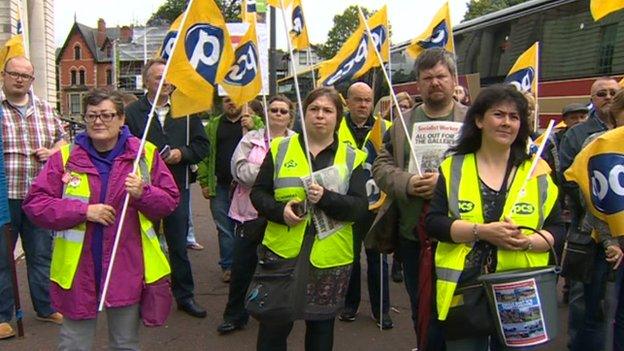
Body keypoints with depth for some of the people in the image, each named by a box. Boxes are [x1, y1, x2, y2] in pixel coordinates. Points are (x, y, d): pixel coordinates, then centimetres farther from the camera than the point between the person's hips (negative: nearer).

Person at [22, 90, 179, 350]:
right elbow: (34, 204, -4)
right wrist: (83, 211, -15)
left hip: (127, 270, 1)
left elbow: (170, 200, 2)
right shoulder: (65, 157, -2)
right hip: (78, 271, 0)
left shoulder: (145, 154, 0)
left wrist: (143, 193, -18)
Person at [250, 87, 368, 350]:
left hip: (330, 257, 0)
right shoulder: (280, 149, 5)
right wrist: (279, 211, -15)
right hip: (283, 250, 0)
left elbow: (360, 207, -5)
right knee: (273, 325, 8)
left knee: (321, 325, 16)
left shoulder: (351, 158, 3)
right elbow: (258, 192, 5)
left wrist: (326, 198, -23)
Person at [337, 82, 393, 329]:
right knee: (349, 256, 14)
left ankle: (381, 309, 22)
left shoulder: (385, 129, 2)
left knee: (377, 258, 9)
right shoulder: (336, 129, 1)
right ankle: (350, 304, 30)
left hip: (375, 204, 0)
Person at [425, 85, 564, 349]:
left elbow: (557, 228, 7)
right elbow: (432, 223, -6)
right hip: (463, 292, -1)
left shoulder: (536, 171, 6)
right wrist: (481, 231, -17)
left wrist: (527, 242, -13)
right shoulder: (453, 167, 2)